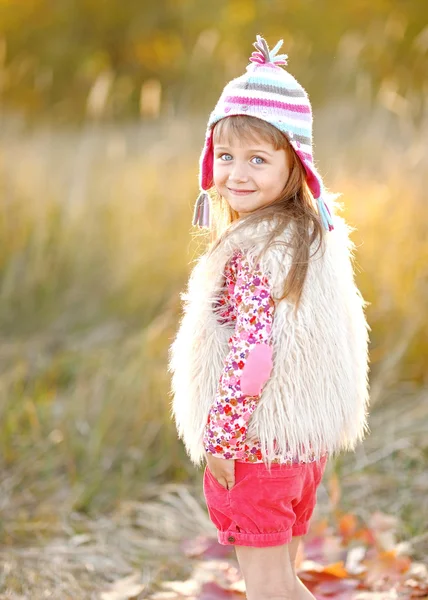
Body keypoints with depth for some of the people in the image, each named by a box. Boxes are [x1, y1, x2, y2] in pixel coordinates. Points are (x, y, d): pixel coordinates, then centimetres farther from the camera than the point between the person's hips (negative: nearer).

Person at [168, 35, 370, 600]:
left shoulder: (251, 253, -22)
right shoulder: (319, 237, 5)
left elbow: (252, 356, -26)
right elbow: (339, 338, 13)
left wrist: (219, 441, -16)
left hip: (257, 442, -9)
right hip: (308, 442, 9)